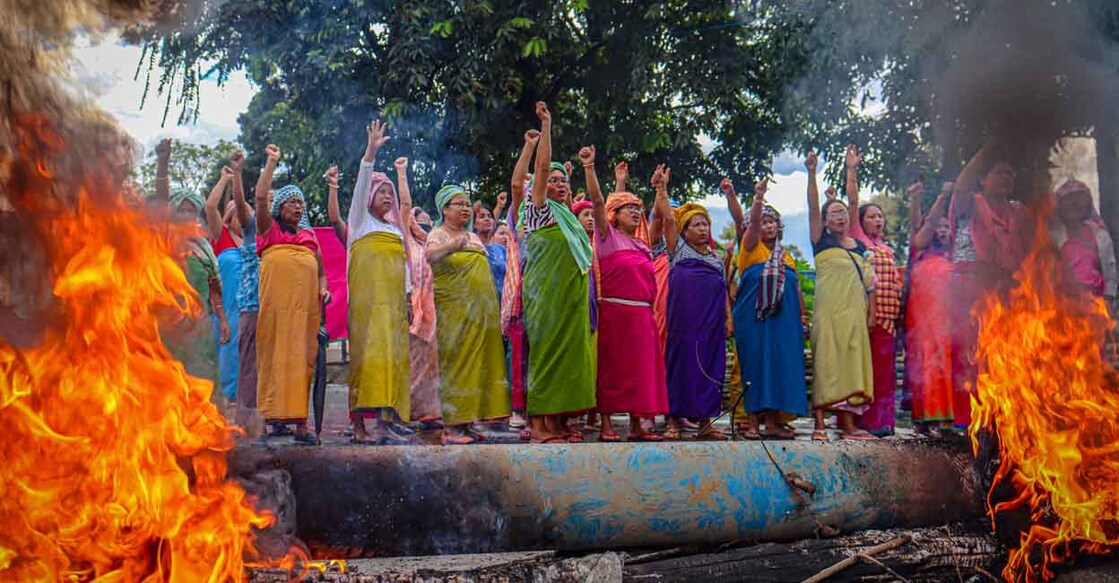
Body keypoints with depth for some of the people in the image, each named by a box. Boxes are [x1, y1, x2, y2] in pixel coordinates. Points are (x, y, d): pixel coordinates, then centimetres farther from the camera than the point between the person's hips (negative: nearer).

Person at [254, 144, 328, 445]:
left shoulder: (310, 235, 23)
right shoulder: (269, 229, 14)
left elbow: (321, 270, 26)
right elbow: (260, 197, 0)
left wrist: (323, 289, 6)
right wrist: (271, 162, 3)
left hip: (307, 303, 3)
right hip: (277, 299, -3)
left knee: (302, 357, -2)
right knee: (276, 352, -8)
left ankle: (300, 421, -4)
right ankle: (275, 412, -7)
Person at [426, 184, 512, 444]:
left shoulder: (473, 237, 19)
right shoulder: (438, 235, -2)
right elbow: (431, 254, -26)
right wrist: (453, 245, -46)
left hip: (481, 312, 7)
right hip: (455, 311, -7)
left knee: (478, 362, 5)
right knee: (456, 363, -8)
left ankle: (466, 422, 10)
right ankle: (451, 426, -7)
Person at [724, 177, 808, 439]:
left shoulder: (786, 255, 20)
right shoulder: (751, 248, 6)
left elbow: (796, 286, 21)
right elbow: (751, 223, -11)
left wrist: (803, 315, 14)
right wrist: (758, 198, -25)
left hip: (784, 317, 5)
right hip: (754, 315, -5)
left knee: (780, 365, 2)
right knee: (755, 364, -6)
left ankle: (772, 421, 6)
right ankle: (752, 422, -3)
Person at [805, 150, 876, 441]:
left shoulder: (860, 247, 16)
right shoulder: (822, 242, 3)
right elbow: (812, 208, -5)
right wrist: (812, 174, -11)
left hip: (855, 312, 5)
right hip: (828, 311, -4)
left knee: (851, 364, 5)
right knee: (826, 363, -7)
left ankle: (848, 424, 10)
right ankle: (820, 424, -6)